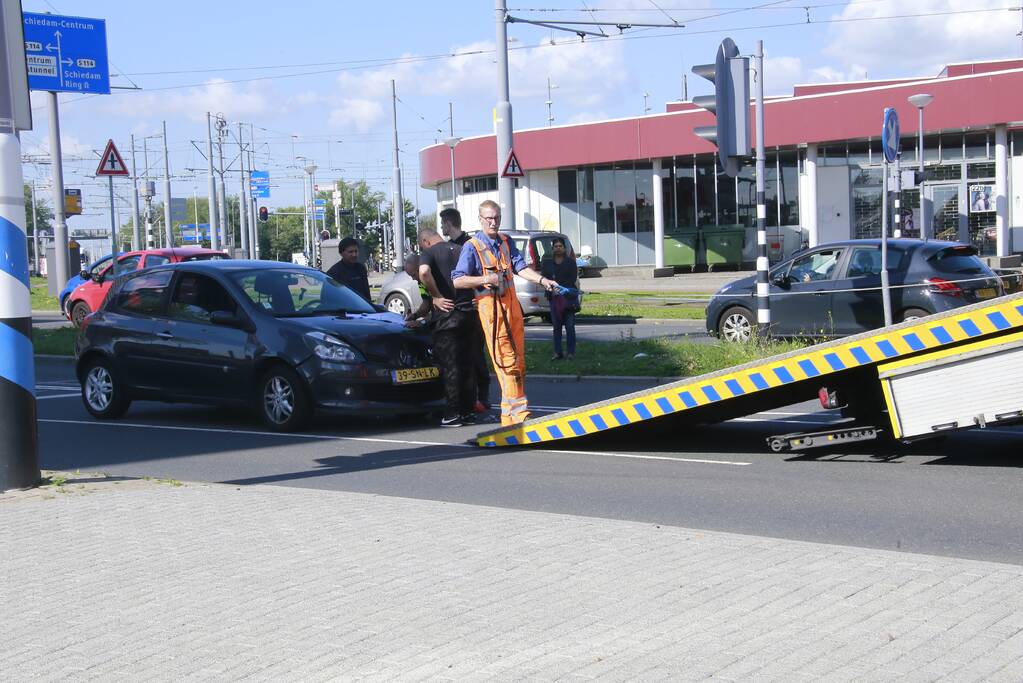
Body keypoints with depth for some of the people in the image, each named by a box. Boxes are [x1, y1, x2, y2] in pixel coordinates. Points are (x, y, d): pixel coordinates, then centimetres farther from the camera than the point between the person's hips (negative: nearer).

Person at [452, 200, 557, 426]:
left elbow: (520, 267, 3)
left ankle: (509, 412, 15)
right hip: (490, 305, -7)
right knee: (506, 360, -10)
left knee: (518, 357, 8)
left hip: (512, 303, 7)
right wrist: (486, 279, -20)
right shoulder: (472, 247, -5)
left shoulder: (506, 242, 14)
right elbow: (457, 281, -9)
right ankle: (518, 410, -10)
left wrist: (542, 280, -13)